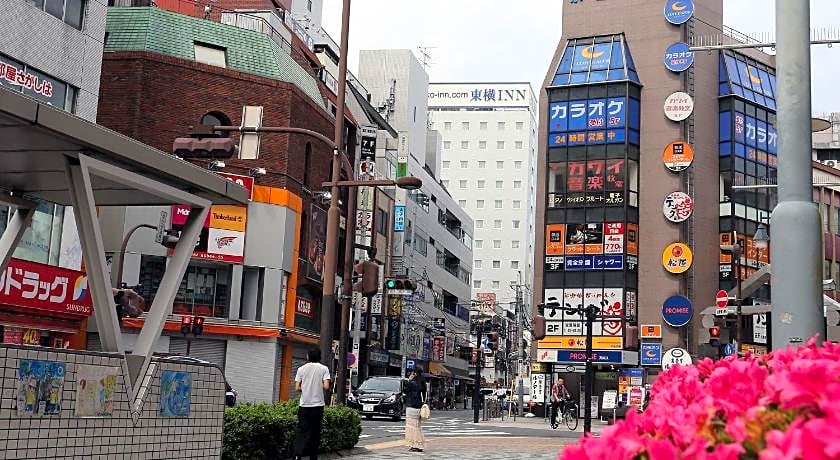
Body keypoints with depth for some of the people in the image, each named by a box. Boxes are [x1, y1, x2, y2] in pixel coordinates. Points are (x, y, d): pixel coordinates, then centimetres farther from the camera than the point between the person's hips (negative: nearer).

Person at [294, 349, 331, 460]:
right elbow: (326, 387, -11)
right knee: (315, 432, 10)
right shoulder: (324, 369, -3)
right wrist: (318, 387, 10)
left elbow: (297, 388, -2)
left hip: (304, 405, 1)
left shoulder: (301, 369, 2)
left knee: (302, 431, 1)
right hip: (318, 405, -1)